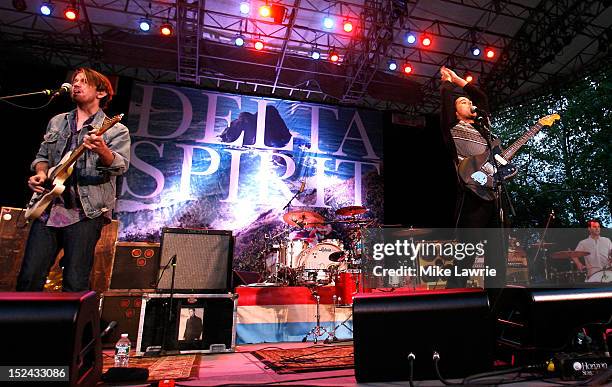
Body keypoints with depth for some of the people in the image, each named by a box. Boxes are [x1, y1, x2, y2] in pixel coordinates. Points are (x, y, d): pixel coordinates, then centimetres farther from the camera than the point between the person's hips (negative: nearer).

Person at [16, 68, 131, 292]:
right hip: (47, 208, 5)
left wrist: (102, 151, -35)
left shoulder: (116, 130, 1)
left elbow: (121, 166, -14)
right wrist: (41, 173, 4)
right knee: (28, 279, 3)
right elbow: (42, 155, 26)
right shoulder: (56, 122, 19)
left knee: (75, 285, -4)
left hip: (86, 212, -5)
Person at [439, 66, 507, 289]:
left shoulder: (481, 128, 26)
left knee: (496, 253, 7)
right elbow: (446, 101, -2)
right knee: (466, 254, -10)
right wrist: (447, 81, 16)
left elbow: (482, 98, 32)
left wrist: (458, 80, 34)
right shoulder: (452, 127, 8)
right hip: (472, 194, -7)